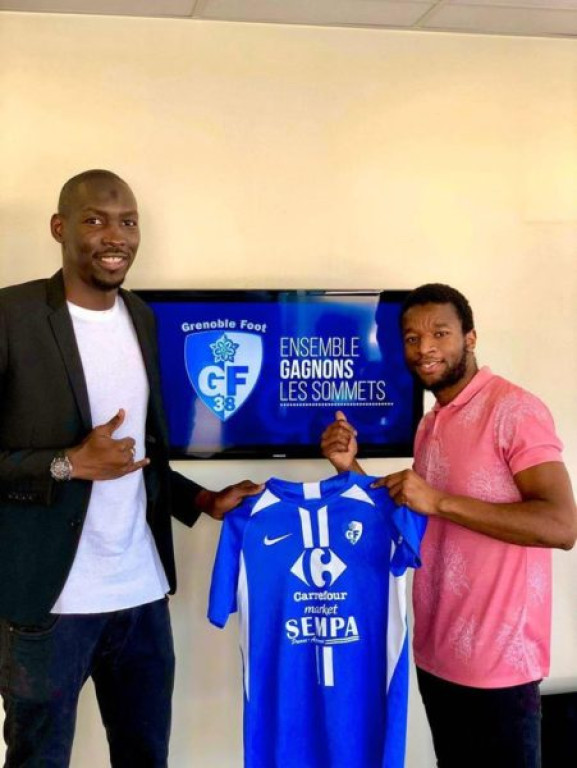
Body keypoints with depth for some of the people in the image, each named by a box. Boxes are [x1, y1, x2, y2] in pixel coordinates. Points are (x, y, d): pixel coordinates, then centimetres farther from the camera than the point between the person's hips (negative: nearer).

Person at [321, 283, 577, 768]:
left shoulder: (513, 409, -14)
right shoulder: (430, 425, 12)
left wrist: (440, 502, -24)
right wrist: (352, 469, 3)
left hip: (498, 659, -8)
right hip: (435, 653, 8)